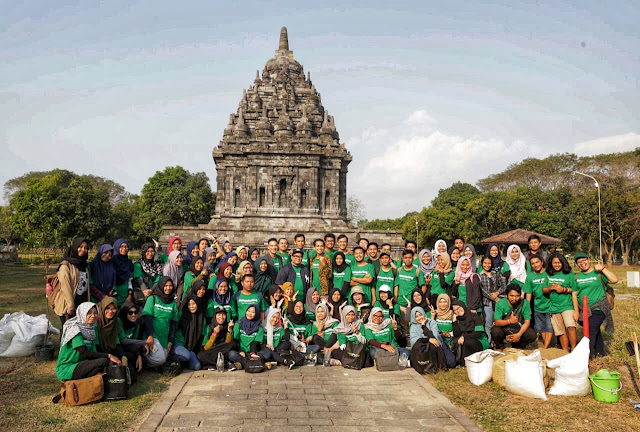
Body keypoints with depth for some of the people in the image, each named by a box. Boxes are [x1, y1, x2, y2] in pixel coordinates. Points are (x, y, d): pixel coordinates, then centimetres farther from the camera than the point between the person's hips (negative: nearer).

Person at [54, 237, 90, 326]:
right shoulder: (66, 265, -8)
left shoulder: (84, 265, 15)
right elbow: (65, 287, -14)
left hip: (82, 305, 7)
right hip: (68, 307, -6)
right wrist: (71, 306, -16)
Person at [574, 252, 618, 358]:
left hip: (597, 310, -5)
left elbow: (614, 280, -18)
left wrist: (602, 268, -18)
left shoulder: (598, 273, -4)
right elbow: (575, 294, 10)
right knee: (595, 331, 18)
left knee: (590, 333, -11)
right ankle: (600, 352, 32)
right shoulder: (578, 277, 9)